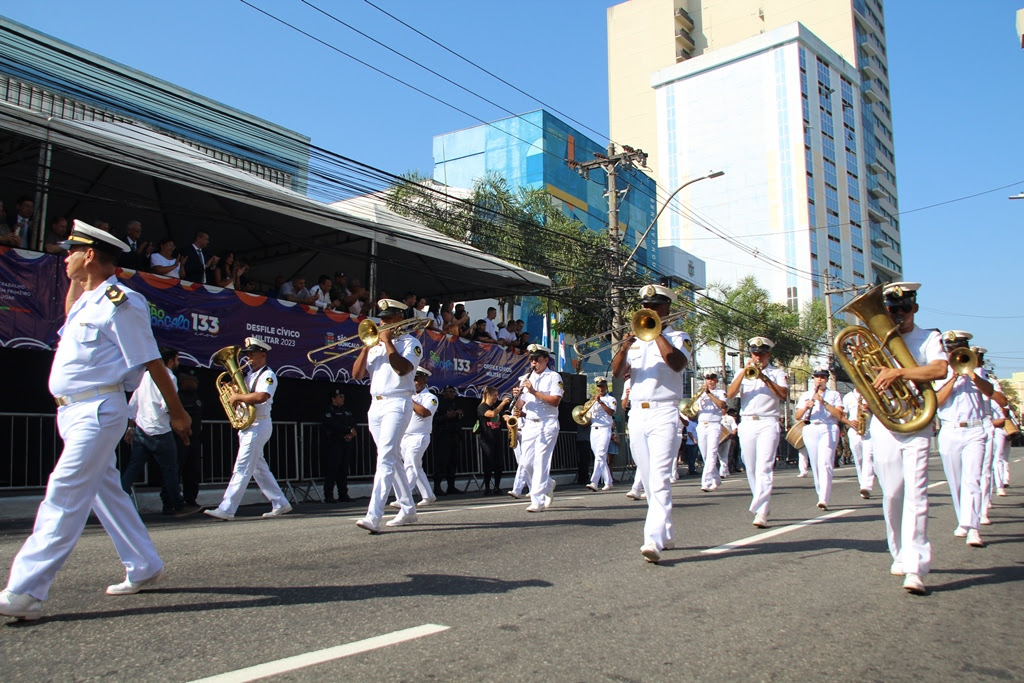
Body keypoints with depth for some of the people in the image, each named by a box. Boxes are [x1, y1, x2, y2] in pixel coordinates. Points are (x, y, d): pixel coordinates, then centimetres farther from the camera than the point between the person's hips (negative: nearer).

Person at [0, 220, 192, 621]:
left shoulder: (119, 304, -14)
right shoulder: (86, 301, 15)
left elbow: (152, 362, -13)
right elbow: (68, 316, 40)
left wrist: (176, 412, -10)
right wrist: (76, 278, 24)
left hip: (98, 411, -10)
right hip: (74, 411, 10)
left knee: (64, 497, -12)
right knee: (106, 493, 14)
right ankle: (144, 569, 24)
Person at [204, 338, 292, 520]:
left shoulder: (268, 375, -10)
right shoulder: (250, 374, 18)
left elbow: (261, 396, -27)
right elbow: (245, 394, 21)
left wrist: (238, 397, -19)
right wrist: (232, 395, 0)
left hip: (258, 425, -10)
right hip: (246, 425, 10)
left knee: (242, 469, -9)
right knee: (259, 468, 11)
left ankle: (226, 510, -9)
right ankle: (280, 504, 18)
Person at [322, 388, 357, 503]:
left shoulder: (347, 411, 21)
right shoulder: (329, 411, 1)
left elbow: (353, 424, 11)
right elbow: (333, 425, -13)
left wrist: (350, 435, -9)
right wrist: (349, 430, -16)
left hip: (346, 443, 6)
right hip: (333, 443, -5)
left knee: (344, 470, 4)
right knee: (332, 469, -9)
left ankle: (343, 494, 8)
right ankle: (328, 496, -7)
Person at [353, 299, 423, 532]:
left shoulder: (410, 342, -1)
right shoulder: (375, 345, 19)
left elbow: (402, 368, -19)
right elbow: (357, 374, 11)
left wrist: (387, 341, -12)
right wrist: (366, 347, -1)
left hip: (397, 404, -8)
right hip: (376, 405, 8)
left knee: (385, 458, -17)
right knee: (392, 460, 12)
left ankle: (373, 516, -25)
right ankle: (408, 509, 22)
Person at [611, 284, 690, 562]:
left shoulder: (678, 338, 5)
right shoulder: (636, 340, 18)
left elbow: (677, 363, -16)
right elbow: (617, 372, 5)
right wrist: (624, 348, -13)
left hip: (663, 414, -5)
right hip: (636, 415, 6)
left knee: (660, 479, -15)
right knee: (649, 481, 10)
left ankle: (654, 540, -22)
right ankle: (666, 534, 22)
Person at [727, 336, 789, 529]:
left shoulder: (777, 373, 11)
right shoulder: (743, 373, 18)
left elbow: (783, 395, -7)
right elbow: (730, 394, 1)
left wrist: (765, 378, -16)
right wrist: (744, 372, -8)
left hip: (768, 424, -4)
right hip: (746, 424, 4)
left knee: (764, 467, -16)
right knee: (751, 469, 7)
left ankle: (761, 512, -22)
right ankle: (763, 504, 21)